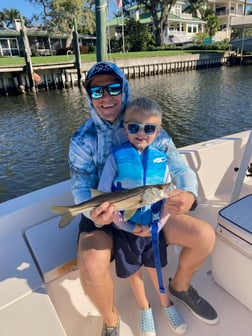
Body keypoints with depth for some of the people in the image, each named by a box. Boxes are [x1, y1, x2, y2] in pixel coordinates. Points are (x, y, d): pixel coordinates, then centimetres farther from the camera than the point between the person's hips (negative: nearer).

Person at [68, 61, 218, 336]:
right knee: (91, 270, -29)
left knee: (205, 236, -9)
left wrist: (188, 194, -35)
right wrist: (95, 214, -35)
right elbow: (81, 187, -12)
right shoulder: (83, 139, -8)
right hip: (104, 215, -2)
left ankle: (180, 286, 24)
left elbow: (179, 167, -11)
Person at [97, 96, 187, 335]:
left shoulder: (161, 160, -7)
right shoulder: (116, 157, -15)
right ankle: (144, 309, 49)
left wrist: (160, 223, -13)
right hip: (126, 230, -1)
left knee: (155, 268, 21)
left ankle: (166, 304, 51)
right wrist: (127, 225, -16)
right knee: (133, 271, 19)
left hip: (154, 228, 1)